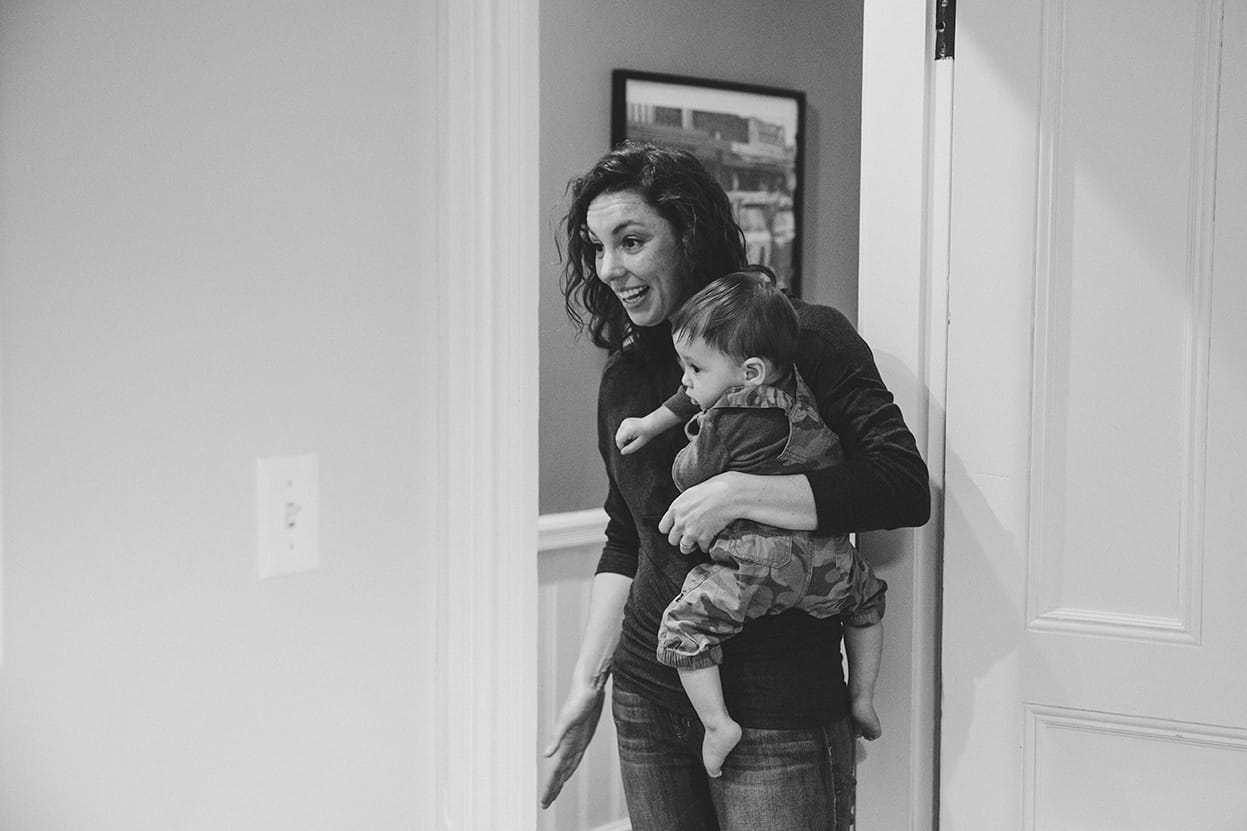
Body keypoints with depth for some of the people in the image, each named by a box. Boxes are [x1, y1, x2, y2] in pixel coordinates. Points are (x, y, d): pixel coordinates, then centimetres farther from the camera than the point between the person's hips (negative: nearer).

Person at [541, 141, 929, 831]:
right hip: (646, 691, 5)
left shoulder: (804, 336, -9)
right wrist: (587, 682, 12)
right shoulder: (624, 374, 9)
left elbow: (905, 488, -18)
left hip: (777, 713, -5)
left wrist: (735, 493, -22)